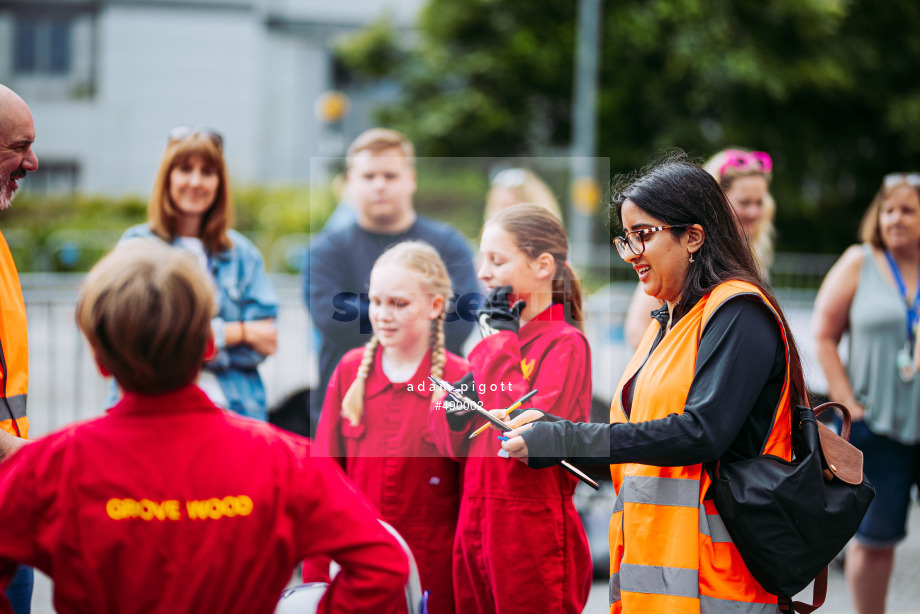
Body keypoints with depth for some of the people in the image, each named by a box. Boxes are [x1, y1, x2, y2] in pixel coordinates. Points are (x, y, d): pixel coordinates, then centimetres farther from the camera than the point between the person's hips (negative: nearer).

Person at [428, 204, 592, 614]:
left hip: (534, 529, -7)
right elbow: (448, 445, 14)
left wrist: (505, 345, -15)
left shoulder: (565, 343, -9)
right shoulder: (488, 346, 12)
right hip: (475, 522, 7)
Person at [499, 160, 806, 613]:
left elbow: (702, 432, -20)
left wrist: (565, 441, -18)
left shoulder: (739, 312, -7)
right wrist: (554, 427, 3)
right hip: (653, 567, 8)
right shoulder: (668, 324, 21)